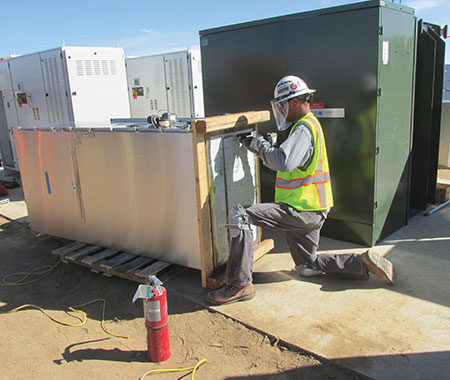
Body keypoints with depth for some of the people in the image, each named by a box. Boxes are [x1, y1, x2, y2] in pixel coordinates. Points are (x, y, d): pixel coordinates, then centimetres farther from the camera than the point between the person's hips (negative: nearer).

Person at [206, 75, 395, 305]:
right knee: (307, 267, 24)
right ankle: (362, 263, 19)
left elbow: (284, 162, -34)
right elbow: (289, 162, 20)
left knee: (239, 216, -19)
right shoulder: (308, 125, 17)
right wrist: (257, 147, 8)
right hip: (312, 211, 11)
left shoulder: (304, 128, -17)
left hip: (301, 210, -11)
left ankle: (240, 285, -16)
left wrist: (261, 145, -17)